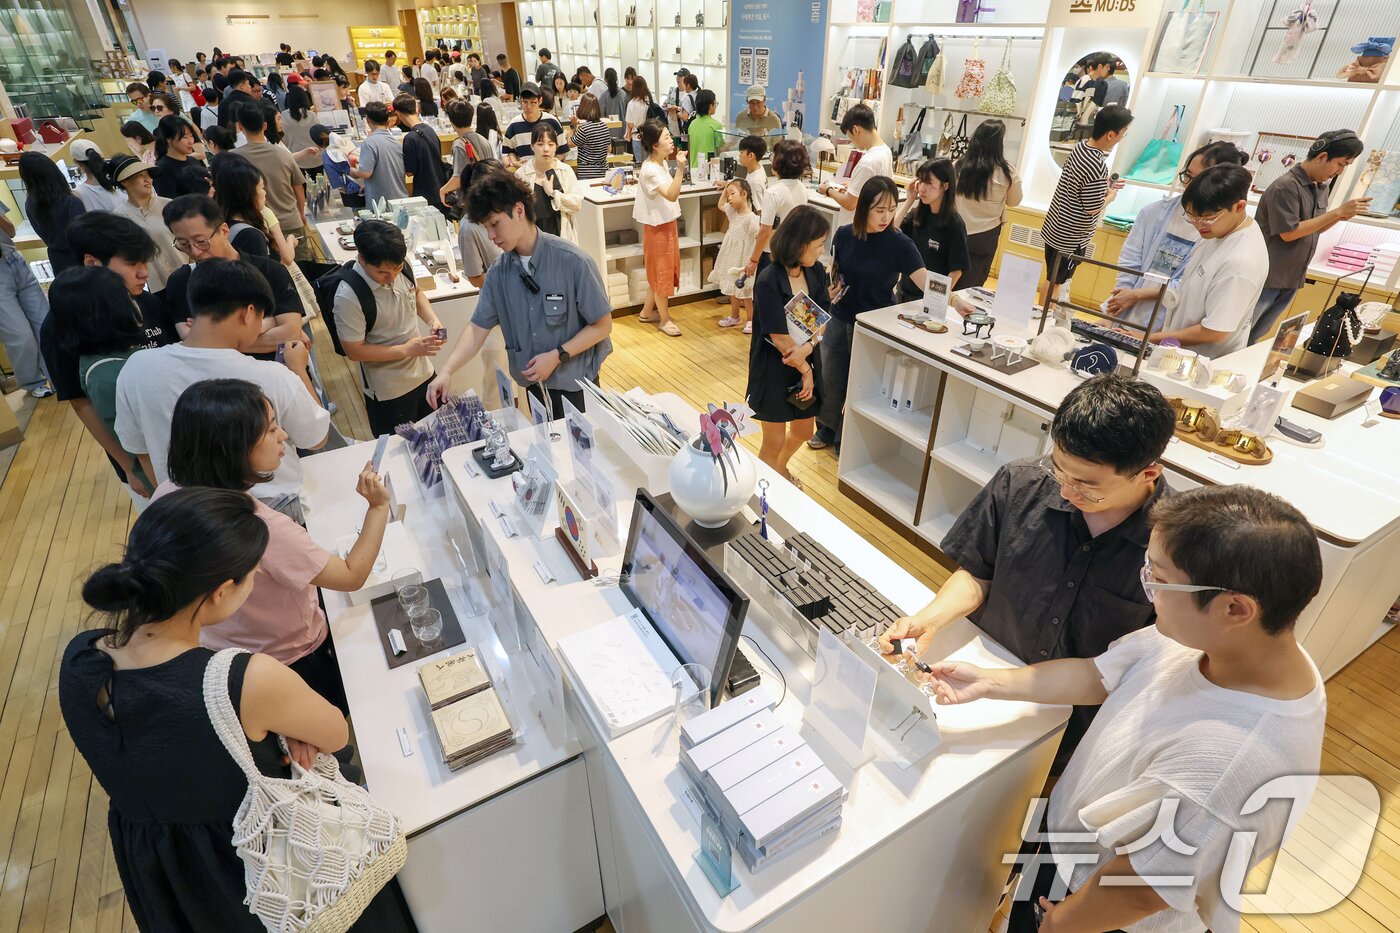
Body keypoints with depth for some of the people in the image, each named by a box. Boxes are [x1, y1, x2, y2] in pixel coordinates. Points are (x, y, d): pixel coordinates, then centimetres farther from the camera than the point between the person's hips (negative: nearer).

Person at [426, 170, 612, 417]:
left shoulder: (572, 260, -18)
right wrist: (446, 371, -16)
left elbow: (602, 325, -13)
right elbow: (478, 327, -2)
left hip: (576, 385, -4)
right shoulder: (498, 272, -2)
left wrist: (557, 356, -20)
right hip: (535, 385, 4)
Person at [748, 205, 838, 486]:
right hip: (774, 369, -7)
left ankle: (781, 468, 52)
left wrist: (807, 348, -23)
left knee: (803, 431, 23)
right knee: (774, 443, 5)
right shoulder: (768, 281, -23)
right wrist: (804, 370, -10)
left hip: (807, 363, 7)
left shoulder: (816, 271, -2)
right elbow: (780, 338, -21)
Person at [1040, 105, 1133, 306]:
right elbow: (1093, 209, -20)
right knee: (1055, 281, 8)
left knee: (1052, 278, 20)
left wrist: (1104, 186, 10)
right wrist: (1111, 196, -2)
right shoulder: (1097, 167, -27)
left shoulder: (1080, 146, 0)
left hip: (1055, 225, 8)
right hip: (1071, 236, -8)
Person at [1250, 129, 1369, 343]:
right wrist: (1337, 211, -16)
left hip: (1292, 278, 8)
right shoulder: (1285, 186, -16)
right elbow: (1289, 233, -18)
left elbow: (1314, 229, 17)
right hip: (1265, 276, -8)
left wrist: (1342, 215, -1)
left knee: (1256, 335, 17)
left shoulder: (1322, 187, 9)